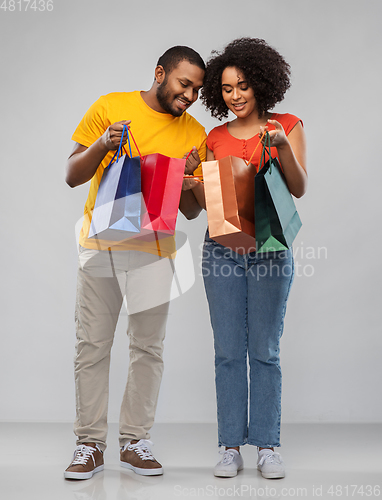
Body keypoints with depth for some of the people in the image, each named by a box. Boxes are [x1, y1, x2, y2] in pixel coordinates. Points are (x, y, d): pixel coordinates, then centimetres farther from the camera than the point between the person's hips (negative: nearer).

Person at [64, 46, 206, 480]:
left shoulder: (194, 134, 7)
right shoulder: (110, 107, 2)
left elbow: (191, 212, 8)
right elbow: (72, 176, 1)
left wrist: (186, 176, -12)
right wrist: (103, 144, -17)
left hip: (153, 250, 2)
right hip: (100, 245, -1)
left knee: (148, 347, 3)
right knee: (92, 347, 0)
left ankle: (135, 441, 15)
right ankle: (90, 444, 9)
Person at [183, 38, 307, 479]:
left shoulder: (287, 126, 4)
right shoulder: (216, 138, 12)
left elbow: (299, 189, -4)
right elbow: (208, 201, 13)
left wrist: (283, 147, -20)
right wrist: (193, 186, -9)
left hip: (270, 249, -2)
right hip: (222, 248, 2)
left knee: (265, 350, -2)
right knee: (228, 351, 1)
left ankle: (267, 446, 7)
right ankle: (231, 447, 7)